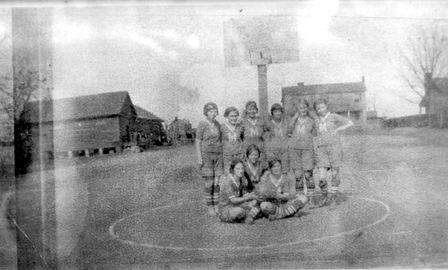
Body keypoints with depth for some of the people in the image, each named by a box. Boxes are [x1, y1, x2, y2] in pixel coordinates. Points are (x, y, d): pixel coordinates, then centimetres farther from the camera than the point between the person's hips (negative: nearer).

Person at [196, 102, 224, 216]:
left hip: (218, 154, 5)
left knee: (216, 182, 4)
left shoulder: (217, 124, 10)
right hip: (206, 154, -5)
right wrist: (199, 158, -13)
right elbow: (197, 141, -7)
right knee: (209, 183, -3)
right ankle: (209, 206, 9)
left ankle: (216, 205, 13)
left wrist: (222, 155, 12)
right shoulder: (202, 124, -7)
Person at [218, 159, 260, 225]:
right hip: (225, 212, -6)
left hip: (236, 206, 6)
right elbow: (234, 200, -25)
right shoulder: (227, 181, -21)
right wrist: (249, 197, -15)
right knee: (239, 210, -36)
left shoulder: (243, 180, 2)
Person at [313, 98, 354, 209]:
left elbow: (350, 123, 5)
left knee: (335, 174, 1)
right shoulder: (316, 121, 15)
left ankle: (333, 199, 15)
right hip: (321, 149, 2)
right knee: (322, 178, -9)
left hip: (334, 147, -2)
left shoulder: (333, 117, 5)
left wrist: (337, 129, -3)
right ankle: (326, 196, 17)